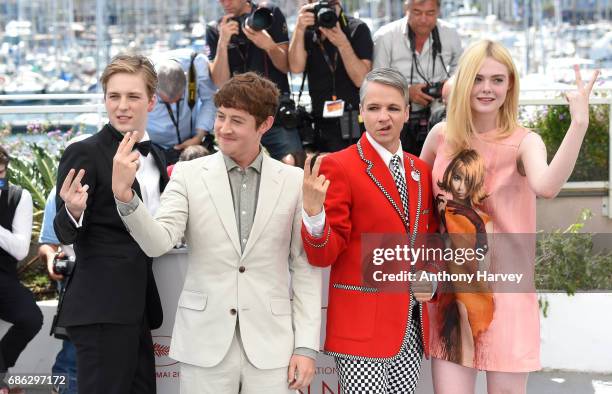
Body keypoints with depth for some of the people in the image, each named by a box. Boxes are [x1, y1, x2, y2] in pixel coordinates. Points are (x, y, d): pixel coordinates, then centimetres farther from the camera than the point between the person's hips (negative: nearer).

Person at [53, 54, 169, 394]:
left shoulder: (155, 157, 13)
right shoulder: (84, 154, -8)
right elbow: (65, 234, -10)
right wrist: (73, 211, -30)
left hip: (139, 305, 8)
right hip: (102, 308, -8)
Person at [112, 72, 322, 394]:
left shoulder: (294, 181, 2)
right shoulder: (188, 174, 1)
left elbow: (305, 268, 4)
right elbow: (158, 242, -10)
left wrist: (306, 345, 0)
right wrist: (125, 196, -26)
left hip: (270, 345, 0)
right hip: (205, 342, 0)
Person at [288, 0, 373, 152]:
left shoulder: (357, 29, -3)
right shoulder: (308, 32, 6)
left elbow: (361, 79, -12)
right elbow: (296, 67, -11)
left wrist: (342, 43, -23)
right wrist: (299, 29, -21)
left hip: (353, 124, -3)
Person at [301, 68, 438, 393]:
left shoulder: (420, 170, 11)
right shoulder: (338, 166, -7)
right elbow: (323, 256, -10)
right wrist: (313, 212, -29)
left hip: (413, 322, 6)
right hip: (362, 325, -6)